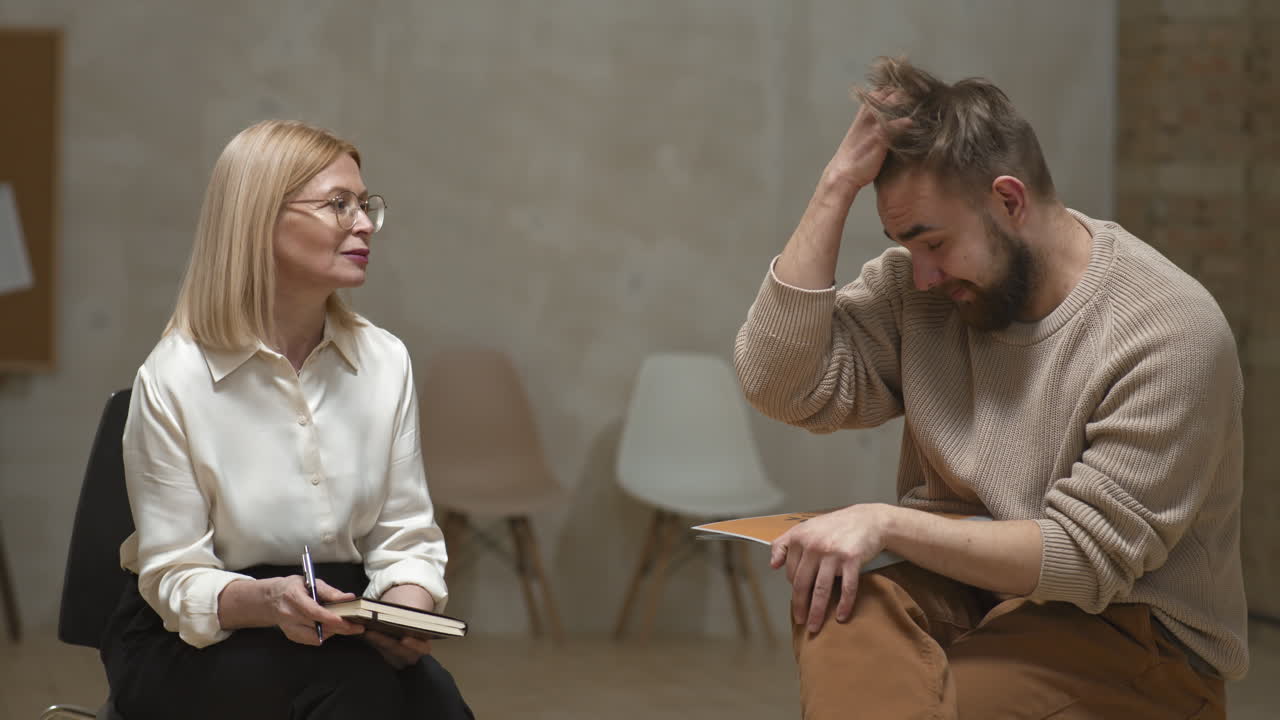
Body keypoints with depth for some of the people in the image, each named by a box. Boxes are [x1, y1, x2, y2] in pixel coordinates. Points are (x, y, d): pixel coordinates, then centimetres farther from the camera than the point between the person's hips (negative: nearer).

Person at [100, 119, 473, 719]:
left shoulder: (385, 361, 3)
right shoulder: (173, 378, -10)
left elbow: (406, 539, 5)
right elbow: (175, 580, -8)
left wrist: (404, 613, -17)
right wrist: (264, 601, -28)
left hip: (339, 626, 4)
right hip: (191, 647, -4)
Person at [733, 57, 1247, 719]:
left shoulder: (1169, 331, -16)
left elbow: (1087, 558, -19)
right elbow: (778, 383, -8)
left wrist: (888, 521, -27)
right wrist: (839, 183, -11)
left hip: (1130, 632, -5)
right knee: (838, 618, -30)